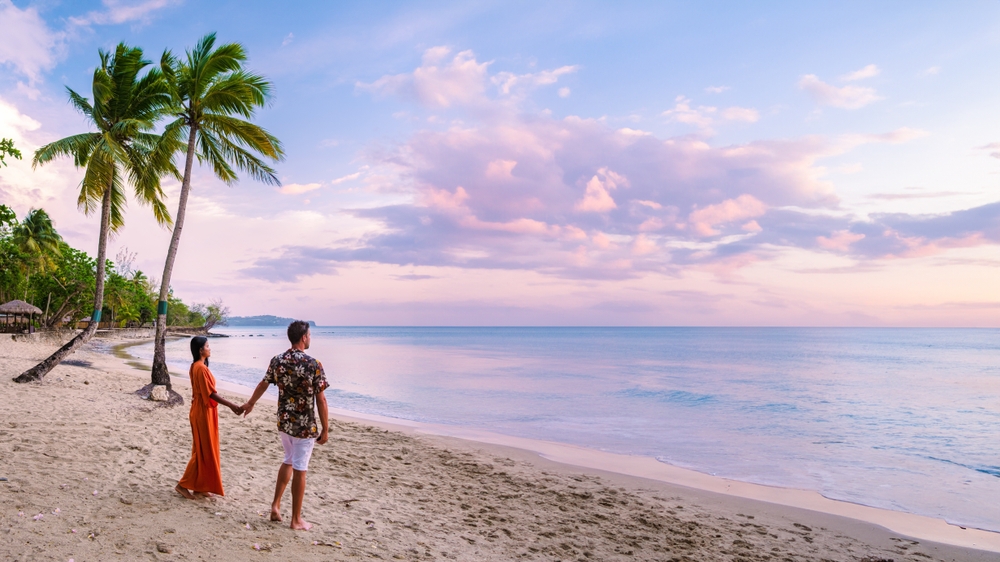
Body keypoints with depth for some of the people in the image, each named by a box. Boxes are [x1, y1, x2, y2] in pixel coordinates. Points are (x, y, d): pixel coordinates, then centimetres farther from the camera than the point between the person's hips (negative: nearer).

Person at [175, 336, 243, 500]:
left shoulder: (195, 366, 10)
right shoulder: (201, 368, -21)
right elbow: (210, 393, -23)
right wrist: (231, 405, -22)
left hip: (201, 411, 10)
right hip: (204, 413, -10)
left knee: (204, 450, 14)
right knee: (203, 451, -1)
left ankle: (199, 486, 20)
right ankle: (183, 484, 7)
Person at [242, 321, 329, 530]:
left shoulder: (277, 361, -1)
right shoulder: (314, 365, -18)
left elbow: (262, 385, 14)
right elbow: (320, 399, -16)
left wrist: (250, 404, 33)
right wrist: (325, 429, -8)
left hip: (284, 422, 6)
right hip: (305, 425, -6)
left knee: (288, 461, 26)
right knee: (299, 470, 4)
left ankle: (276, 505, 26)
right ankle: (296, 520, 14)